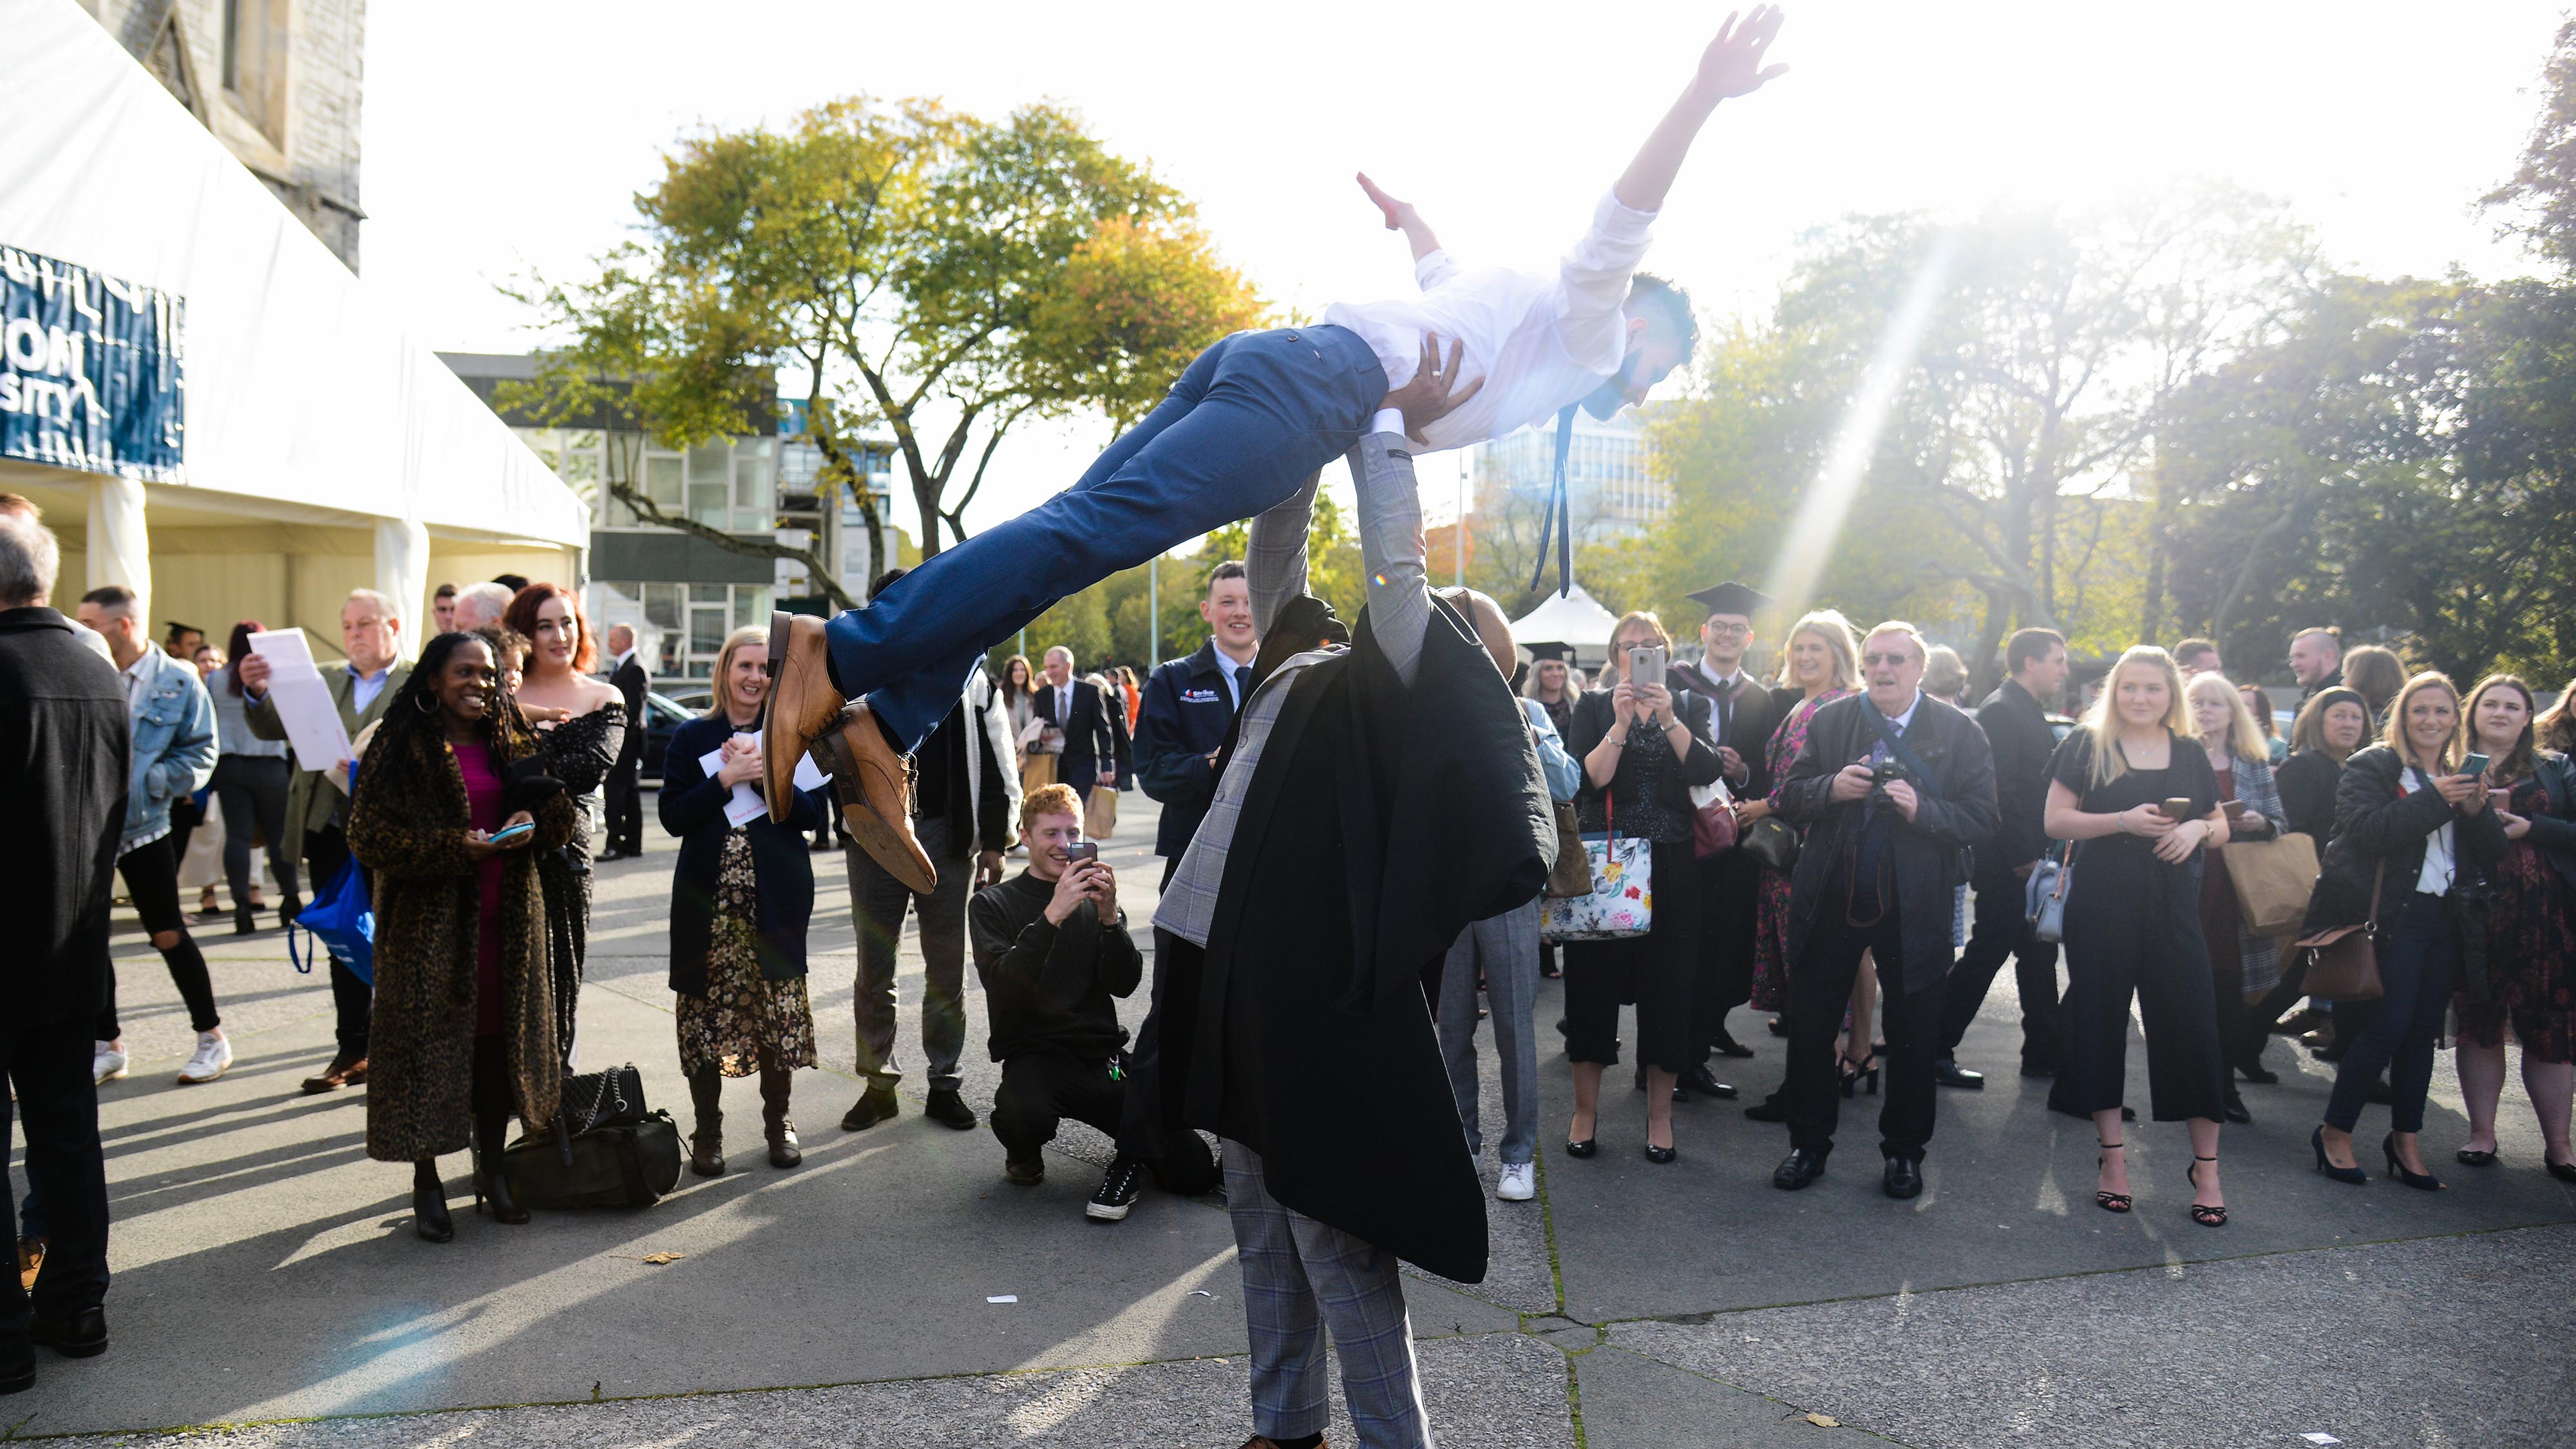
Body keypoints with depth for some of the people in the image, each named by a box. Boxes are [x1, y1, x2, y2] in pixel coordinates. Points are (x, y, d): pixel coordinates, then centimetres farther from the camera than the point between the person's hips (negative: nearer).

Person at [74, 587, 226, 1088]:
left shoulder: (179, 682, -5)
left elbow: (201, 754, -4)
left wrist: (143, 782, -15)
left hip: (141, 826, -3)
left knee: (168, 935, 2)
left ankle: (211, 1037, 15)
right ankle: (108, 1045, 21)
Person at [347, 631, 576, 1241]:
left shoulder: (513, 741, 11)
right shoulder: (403, 747, -4)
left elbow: (560, 816, 13)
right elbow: (369, 834, -9)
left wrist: (533, 819, -10)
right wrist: (456, 847, -19)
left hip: (506, 916, 4)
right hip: (427, 920, -4)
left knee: (501, 1036, 8)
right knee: (427, 1039, -1)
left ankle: (491, 1168, 24)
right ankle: (426, 1182, 14)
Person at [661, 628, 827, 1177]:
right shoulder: (691, 738, 6)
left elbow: (814, 811, 0)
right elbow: (673, 817, -3)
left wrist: (767, 775, -13)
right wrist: (726, 779, -13)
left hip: (776, 898, 0)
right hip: (708, 899, 0)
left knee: (778, 1007, 2)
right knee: (705, 1010, 1)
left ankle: (777, 1121, 19)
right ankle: (707, 1128, 15)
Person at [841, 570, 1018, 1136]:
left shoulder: (967, 677, 4)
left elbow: (998, 766, 5)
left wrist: (994, 842, 2)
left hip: (946, 835, -1)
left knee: (946, 966, 7)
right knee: (874, 967, 6)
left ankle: (944, 1083, 18)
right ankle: (879, 1083, 18)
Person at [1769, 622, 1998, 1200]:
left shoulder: (1960, 732, -3)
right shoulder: (1829, 721, 3)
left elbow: (1981, 820, -7)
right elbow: (1789, 800, 2)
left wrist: (1921, 810, -23)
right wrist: (1831, 787, -17)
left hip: (1913, 908, -1)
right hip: (1831, 900, 2)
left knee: (1912, 1035, 10)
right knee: (1809, 1026, 8)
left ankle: (1904, 1151, 28)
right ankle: (1808, 1144, 24)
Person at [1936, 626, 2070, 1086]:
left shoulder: (2031, 712, 16)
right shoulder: (2001, 710, -14)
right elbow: (2000, 790, -21)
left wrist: (2040, 854, 11)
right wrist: (2022, 857, -22)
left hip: (2030, 862, 10)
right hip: (2009, 863, -10)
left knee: (2039, 957, 15)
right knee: (1985, 955, -4)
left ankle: (2044, 1053, 24)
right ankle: (1936, 1051, 4)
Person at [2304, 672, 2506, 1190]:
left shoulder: (2461, 777, 16)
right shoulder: (2372, 767, -3)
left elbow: (2491, 855, 10)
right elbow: (2367, 831, -20)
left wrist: (2476, 811, -7)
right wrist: (2434, 798, -19)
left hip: (2445, 916, 6)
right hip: (2395, 916, -6)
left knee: (2423, 1030, 8)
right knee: (2390, 1028, -9)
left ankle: (2405, 1140, 18)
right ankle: (2334, 1133, 4)